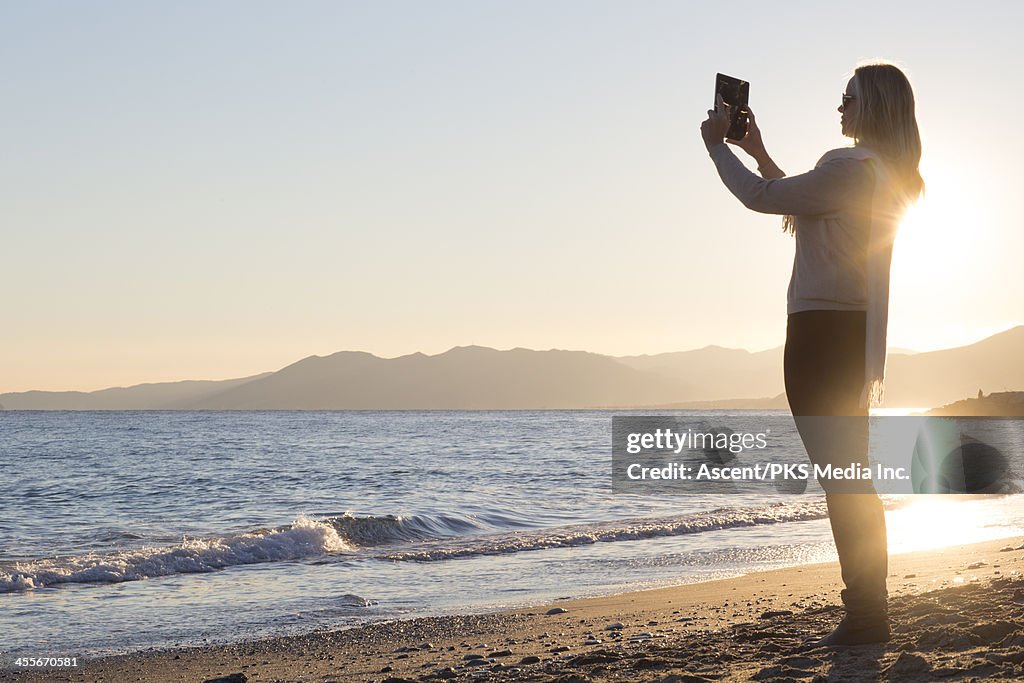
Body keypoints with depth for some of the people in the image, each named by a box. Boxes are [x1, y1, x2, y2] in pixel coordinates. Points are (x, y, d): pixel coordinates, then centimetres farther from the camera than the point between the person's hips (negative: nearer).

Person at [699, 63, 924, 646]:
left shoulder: (851, 167, -16)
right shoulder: (890, 176, 16)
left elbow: (763, 197, -11)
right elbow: (797, 205, 26)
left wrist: (717, 143, 2)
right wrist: (758, 152, 26)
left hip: (822, 333, -10)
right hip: (855, 336, 10)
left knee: (841, 480, -8)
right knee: (854, 482, 14)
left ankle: (866, 616, -5)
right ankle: (869, 613, 20)